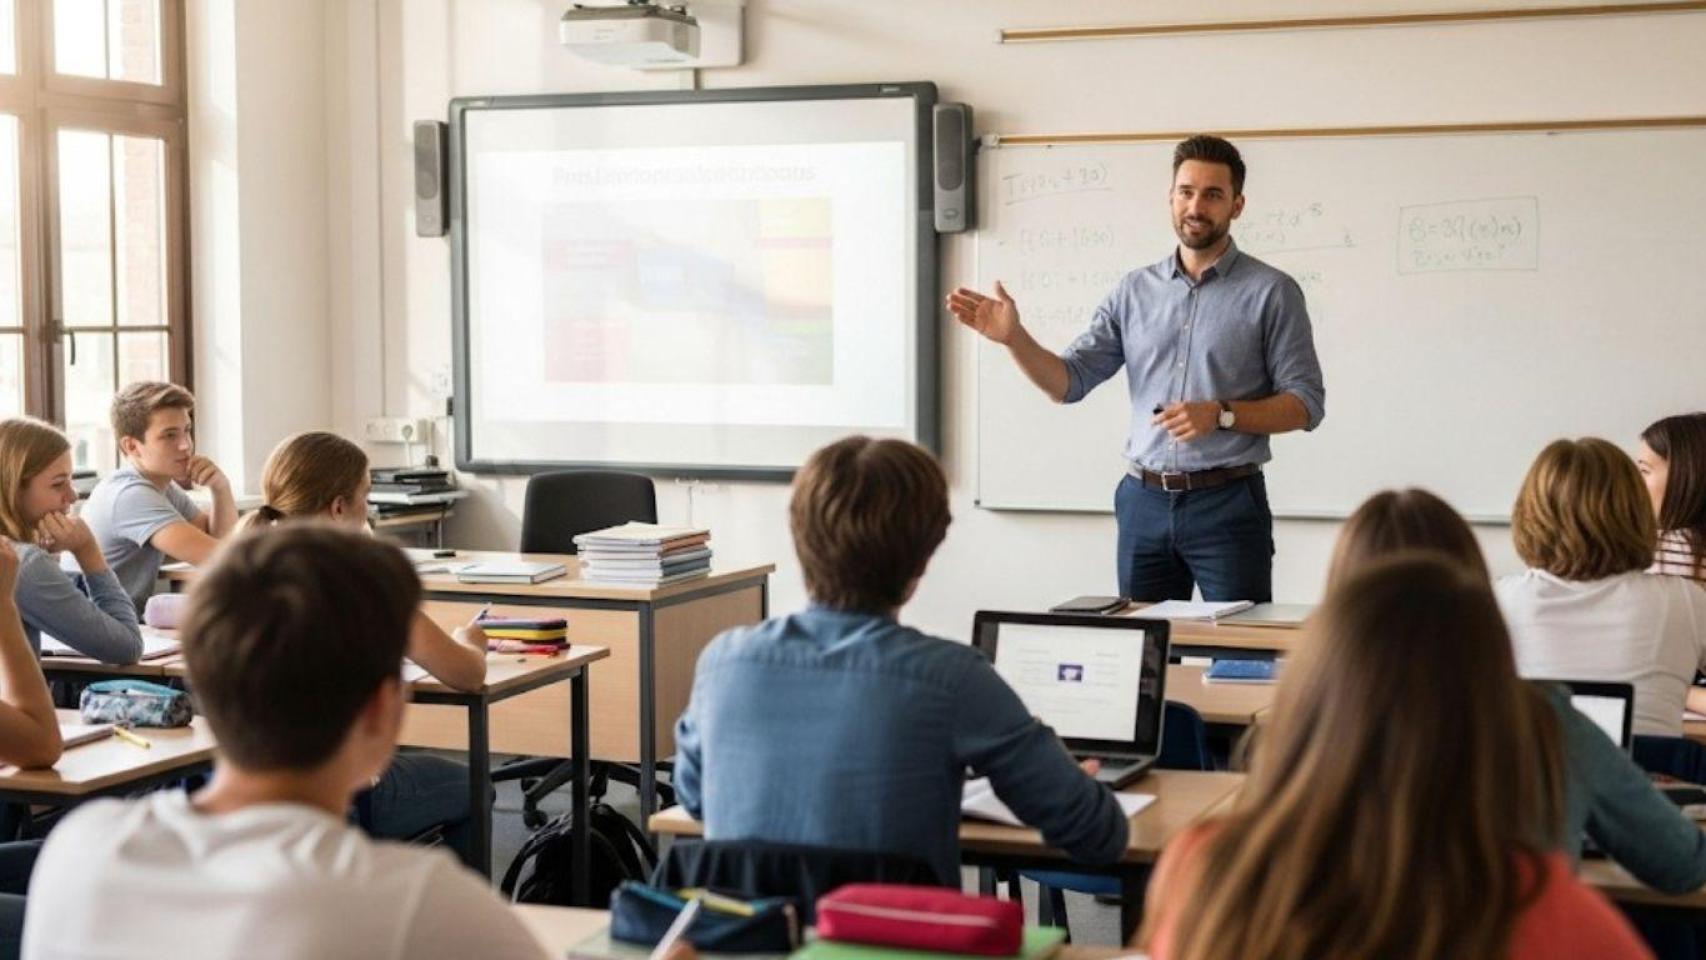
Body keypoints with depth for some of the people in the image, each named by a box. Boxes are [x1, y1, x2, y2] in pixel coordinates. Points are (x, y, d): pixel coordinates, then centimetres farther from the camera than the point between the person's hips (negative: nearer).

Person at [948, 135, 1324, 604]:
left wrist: (1222, 414, -19)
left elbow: (1306, 404, -5)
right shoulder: (1135, 291, 8)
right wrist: (1014, 337, -12)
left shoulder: (1271, 291, -3)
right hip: (1144, 501, 4)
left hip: (1227, 503, -3)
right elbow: (1068, 382, 5)